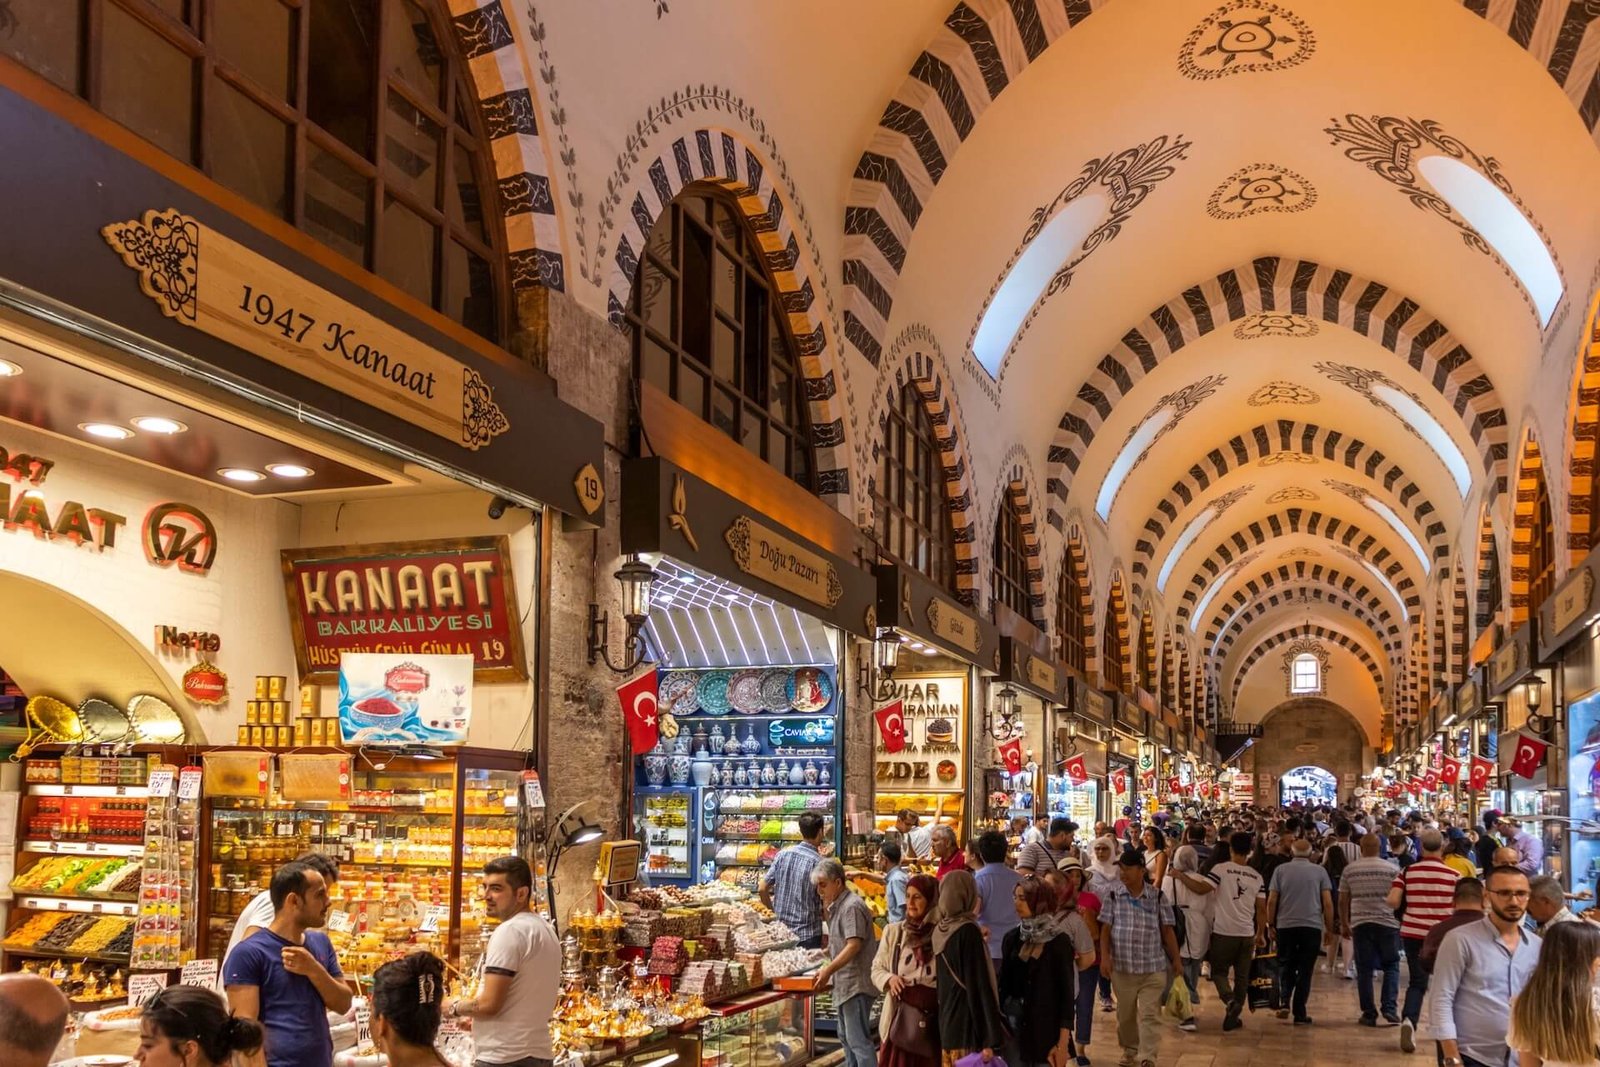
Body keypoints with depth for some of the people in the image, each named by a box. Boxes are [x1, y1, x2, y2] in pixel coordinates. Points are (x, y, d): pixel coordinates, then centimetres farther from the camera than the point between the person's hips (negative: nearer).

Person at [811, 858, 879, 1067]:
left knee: (858, 1039, -11)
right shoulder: (836, 907, 15)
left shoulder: (852, 906, -16)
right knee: (846, 1037, 17)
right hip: (845, 984, 11)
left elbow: (854, 945, -23)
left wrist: (829, 970, -25)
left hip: (856, 984, -11)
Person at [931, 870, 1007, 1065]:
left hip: (946, 1023, 8)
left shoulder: (939, 930, 8)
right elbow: (980, 984, -16)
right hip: (968, 1026, -8)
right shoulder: (968, 931, -14)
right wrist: (989, 1039, -16)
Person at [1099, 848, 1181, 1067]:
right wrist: (1105, 956, -12)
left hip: (1153, 967, -1)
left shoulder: (1157, 896, -2)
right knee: (1125, 1013, 13)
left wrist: (1176, 960, 4)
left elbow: (1167, 930, 3)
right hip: (1121, 966, 2)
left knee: (1150, 1014, -5)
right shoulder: (1113, 896, 0)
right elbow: (1105, 929, 0)